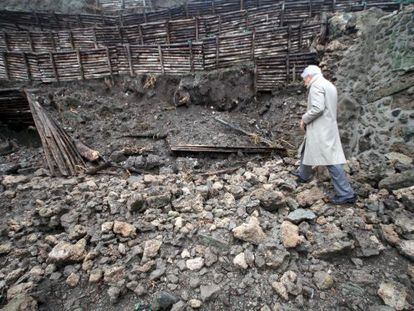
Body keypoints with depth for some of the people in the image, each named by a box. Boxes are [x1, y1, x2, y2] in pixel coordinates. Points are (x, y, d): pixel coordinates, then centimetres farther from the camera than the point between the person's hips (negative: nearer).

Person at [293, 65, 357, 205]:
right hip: (328, 127, 10)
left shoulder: (316, 85, -12)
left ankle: (346, 194, -3)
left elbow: (318, 108, -25)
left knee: (330, 159, -8)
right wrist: (307, 119, 17)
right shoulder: (329, 85, 19)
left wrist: (304, 119, -10)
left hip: (320, 129, -10)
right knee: (306, 150, 24)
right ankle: (303, 175, 44)